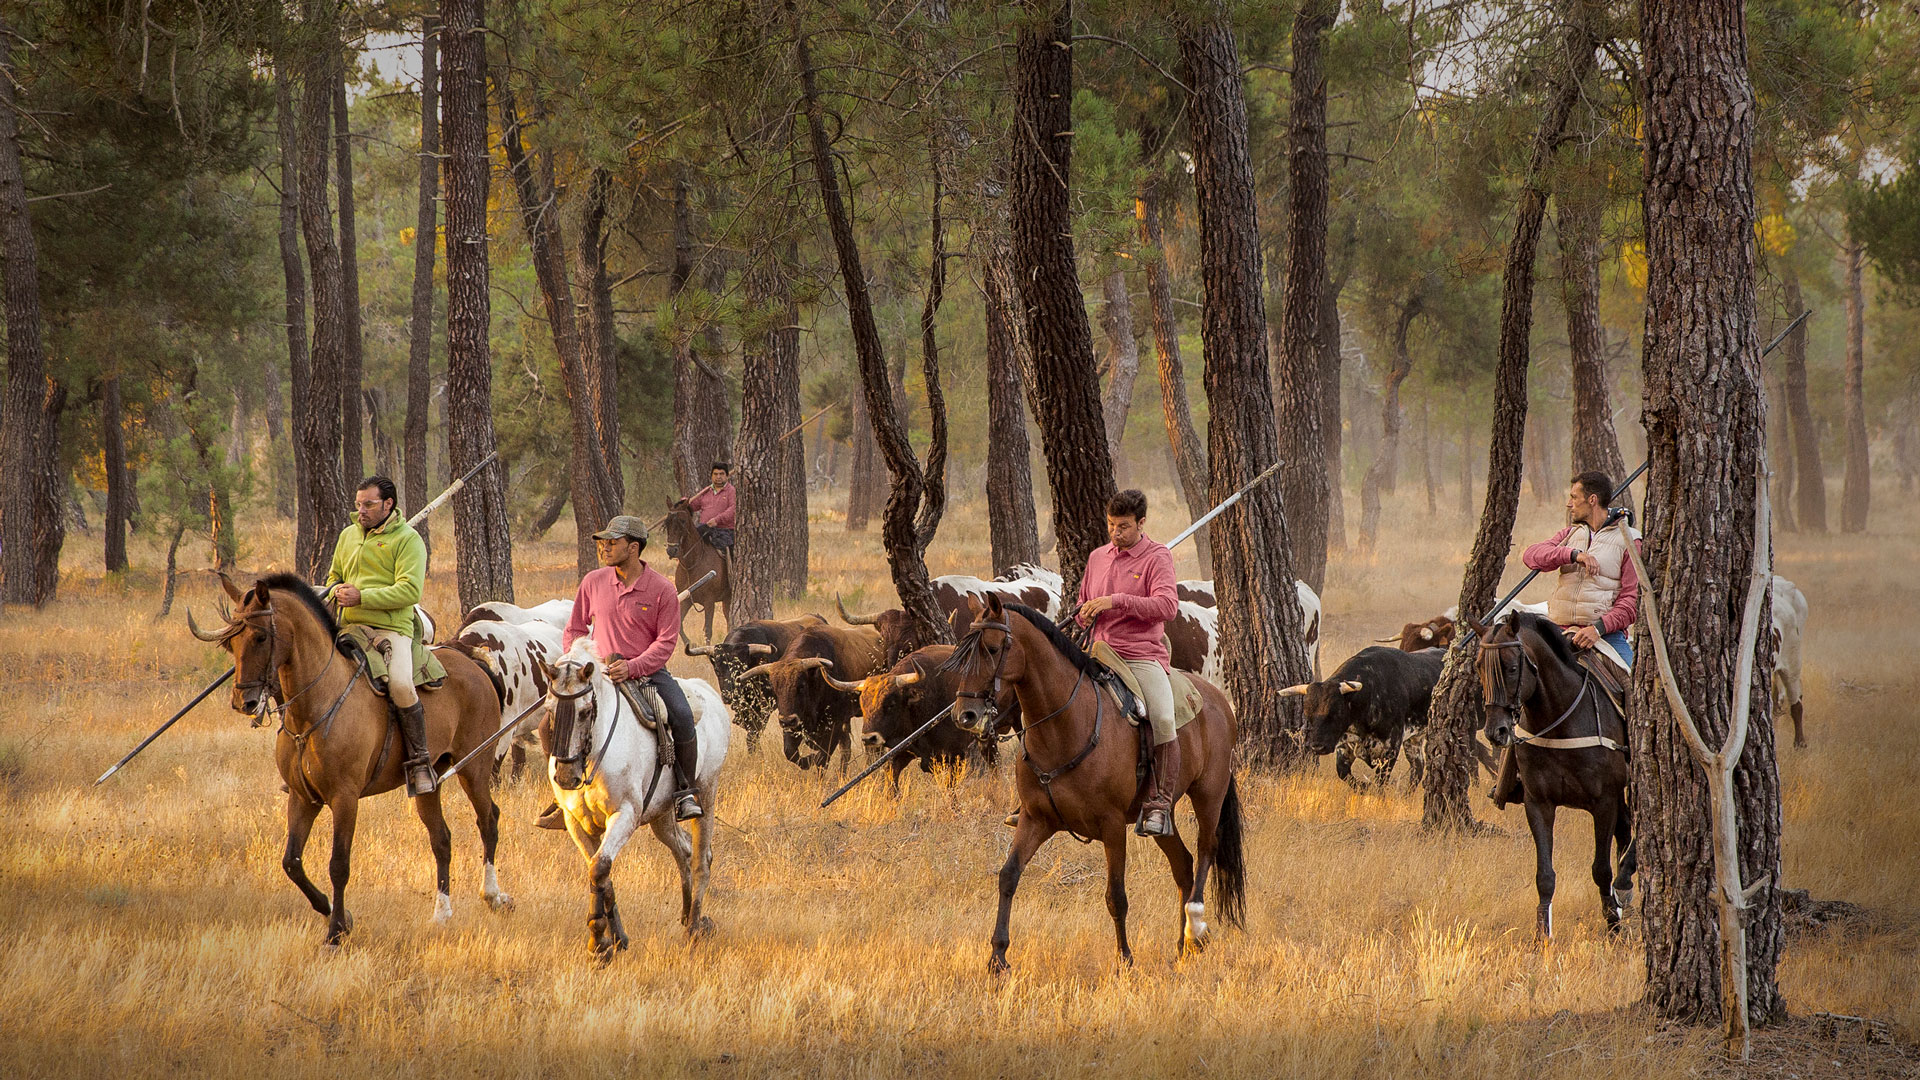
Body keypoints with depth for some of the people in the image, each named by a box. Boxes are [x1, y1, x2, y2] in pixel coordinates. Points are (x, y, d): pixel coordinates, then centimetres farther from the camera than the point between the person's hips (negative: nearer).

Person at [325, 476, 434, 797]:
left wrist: (361, 597, -19)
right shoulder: (348, 536, 19)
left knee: (400, 685, -30)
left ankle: (419, 762, -17)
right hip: (349, 627, 6)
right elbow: (334, 576, 33)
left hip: (391, 627, -6)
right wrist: (337, 590, 7)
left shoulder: (408, 540, -1)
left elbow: (409, 591, -13)